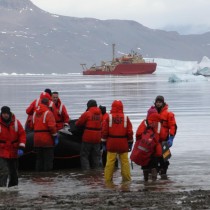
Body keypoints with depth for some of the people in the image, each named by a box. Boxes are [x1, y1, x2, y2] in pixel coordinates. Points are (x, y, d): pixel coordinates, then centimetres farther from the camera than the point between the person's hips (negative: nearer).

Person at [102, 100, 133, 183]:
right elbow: (130, 132, 2)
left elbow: (104, 131, -4)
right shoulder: (126, 118, -2)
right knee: (125, 162, 7)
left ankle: (108, 179, 3)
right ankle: (126, 178, 10)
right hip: (123, 144, 1)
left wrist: (104, 142, 7)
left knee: (110, 162, 2)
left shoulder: (108, 118, -6)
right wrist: (130, 143, 12)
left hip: (111, 143, -1)